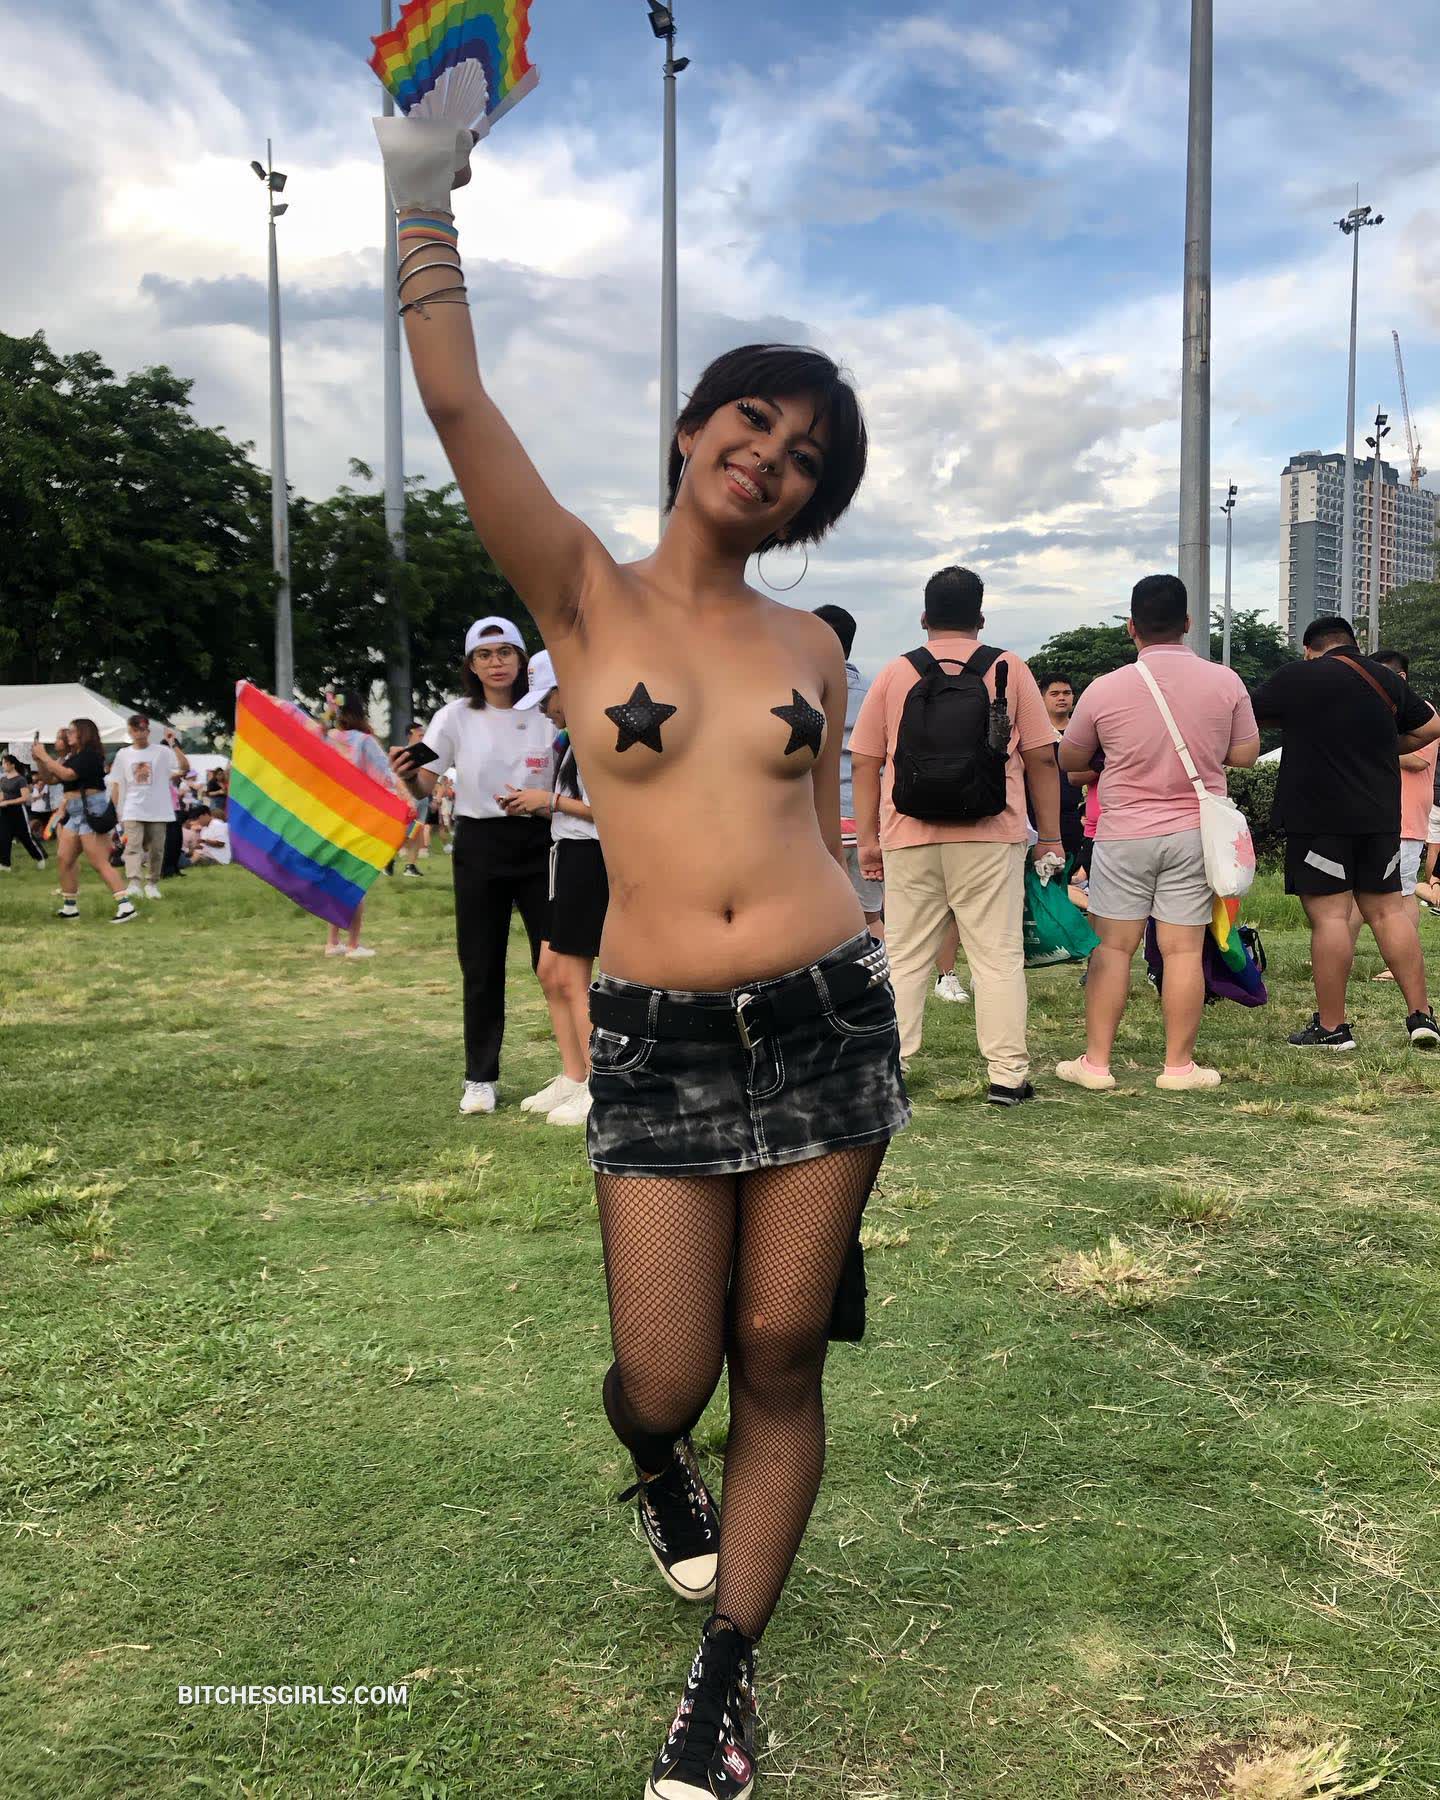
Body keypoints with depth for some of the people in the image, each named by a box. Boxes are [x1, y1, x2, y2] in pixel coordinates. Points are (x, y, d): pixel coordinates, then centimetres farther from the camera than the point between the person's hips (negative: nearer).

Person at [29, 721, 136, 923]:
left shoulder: (90, 754, -12)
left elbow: (67, 775, -22)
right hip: (76, 813, 10)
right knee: (65, 859, 10)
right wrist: (39, 760, 5)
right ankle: (70, 907, 18)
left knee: (99, 863, -13)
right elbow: (51, 778, 20)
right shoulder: (72, 756, 15)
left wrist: (44, 756, -13)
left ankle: (126, 905, -15)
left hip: (91, 812, -10)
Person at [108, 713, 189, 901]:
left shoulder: (162, 752, 0)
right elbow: (116, 785, 12)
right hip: (133, 811, 1)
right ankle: (134, 884, -27)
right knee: (133, 846, -15)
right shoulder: (123, 754, 8)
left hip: (158, 810, 0)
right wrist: (118, 812, 7)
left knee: (156, 849, 7)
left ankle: (152, 884, 22)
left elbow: (185, 767, -13)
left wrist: (174, 744, -18)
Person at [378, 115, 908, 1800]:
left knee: (780, 1357, 7)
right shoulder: (584, 593, 3)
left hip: (824, 1020, 2)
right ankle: (661, 1473, 44)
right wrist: (423, 193, -7)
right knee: (662, 1383, 3)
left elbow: (825, 839, 14)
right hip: (654, 1041, -2)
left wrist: (857, 1007, 13)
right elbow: (456, 402, -7)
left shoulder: (809, 641, 10)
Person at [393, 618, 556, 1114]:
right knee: (481, 969, 6)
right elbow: (425, 788, -8)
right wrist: (407, 775, -29)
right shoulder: (455, 717, -1)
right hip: (480, 848, 0)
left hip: (538, 845, 0)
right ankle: (481, 1078, 18)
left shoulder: (546, 714, 0)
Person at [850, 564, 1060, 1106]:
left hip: (908, 837, 1)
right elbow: (1041, 758, 3)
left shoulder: (895, 673, 7)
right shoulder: (1009, 670, 5)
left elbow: (865, 762, 6)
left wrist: (868, 838, 11)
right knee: (998, 956, 2)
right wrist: (1050, 837, 9)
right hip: (989, 837, -1)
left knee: (904, 958, 8)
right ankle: (1007, 1075, 3)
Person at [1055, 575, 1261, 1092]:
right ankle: (1179, 1065, 10)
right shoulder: (1225, 682, -3)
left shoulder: (1105, 688, -6)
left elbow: (1068, 759, 6)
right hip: (1194, 833, 1)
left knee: (1114, 948, 5)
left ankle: (1095, 1062, 10)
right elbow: (1245, 755, 5)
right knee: (1184, 949, 4)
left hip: (1124, 835, -1)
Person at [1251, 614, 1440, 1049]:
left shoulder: (1296, 677, -3)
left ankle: (1331, 1026, 0)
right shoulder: (1387, 679, 10)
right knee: (1388, 910, 11)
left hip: (1318, 815, -5)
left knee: (1328, 915, -4)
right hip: (1379, 814, 5)